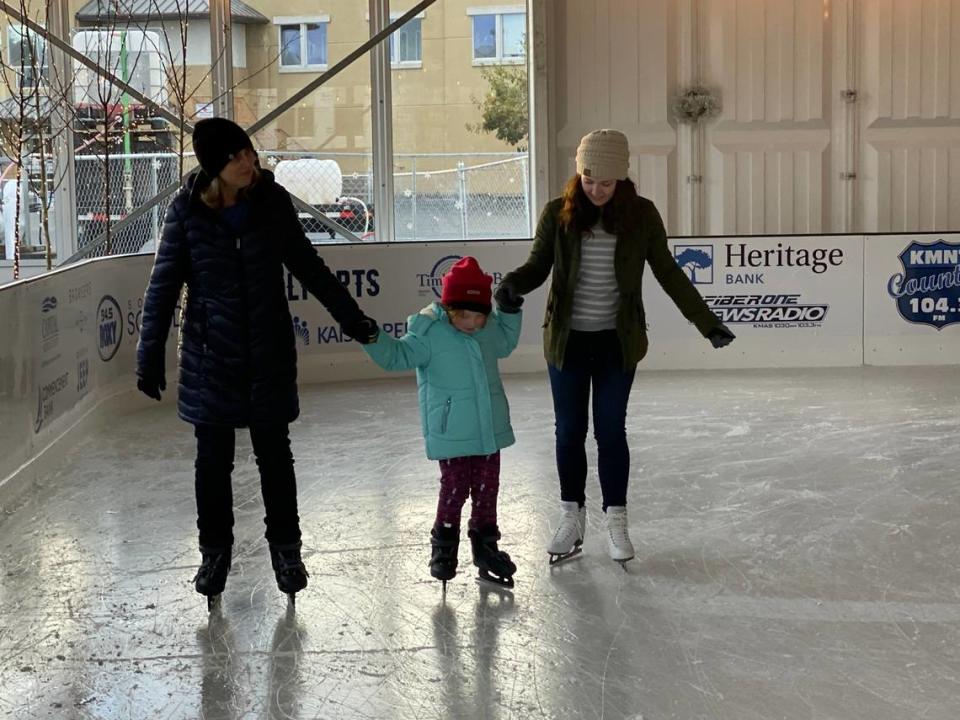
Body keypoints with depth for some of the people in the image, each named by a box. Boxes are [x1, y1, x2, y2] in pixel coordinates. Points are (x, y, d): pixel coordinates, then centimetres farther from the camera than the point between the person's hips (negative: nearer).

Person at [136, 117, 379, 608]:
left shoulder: (272, 201, -4)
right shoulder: (187, 210, -9)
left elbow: (307, 267, 7)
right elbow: (163, 286, -4)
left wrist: (352, 319, 8)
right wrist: (150, 356, -5)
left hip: (269, 355, 1)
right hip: (210, 356, -1)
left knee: (275, 455, 8)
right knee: (213, 459, 8)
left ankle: (285, 549, 22)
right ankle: (215, 550, 24)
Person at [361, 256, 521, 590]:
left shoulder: (490, 329, 4)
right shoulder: (430, 333, -15)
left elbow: (505, 345, 25)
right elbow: (398, 355, -15)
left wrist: (511, 312, 14)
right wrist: (372, 337, -30)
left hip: (489, 430, 6)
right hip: (451, 433, -6)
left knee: (487, 488, 13)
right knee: (454, 488, -1)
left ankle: (485, 545, 27)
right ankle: (444, 547, 18)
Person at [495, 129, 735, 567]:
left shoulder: (641, 215, -5)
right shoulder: (558, 214, -6)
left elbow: (667, 273, 2)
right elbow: (537, 266, -2)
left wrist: (706, 321, 2)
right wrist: (512, 284, -24)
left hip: (617, 342, -1)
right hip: (567, 339, 1)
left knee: (611, 431, 4)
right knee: (569, 431, 9)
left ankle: (616, 524, 18)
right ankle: (571, 520, 25)